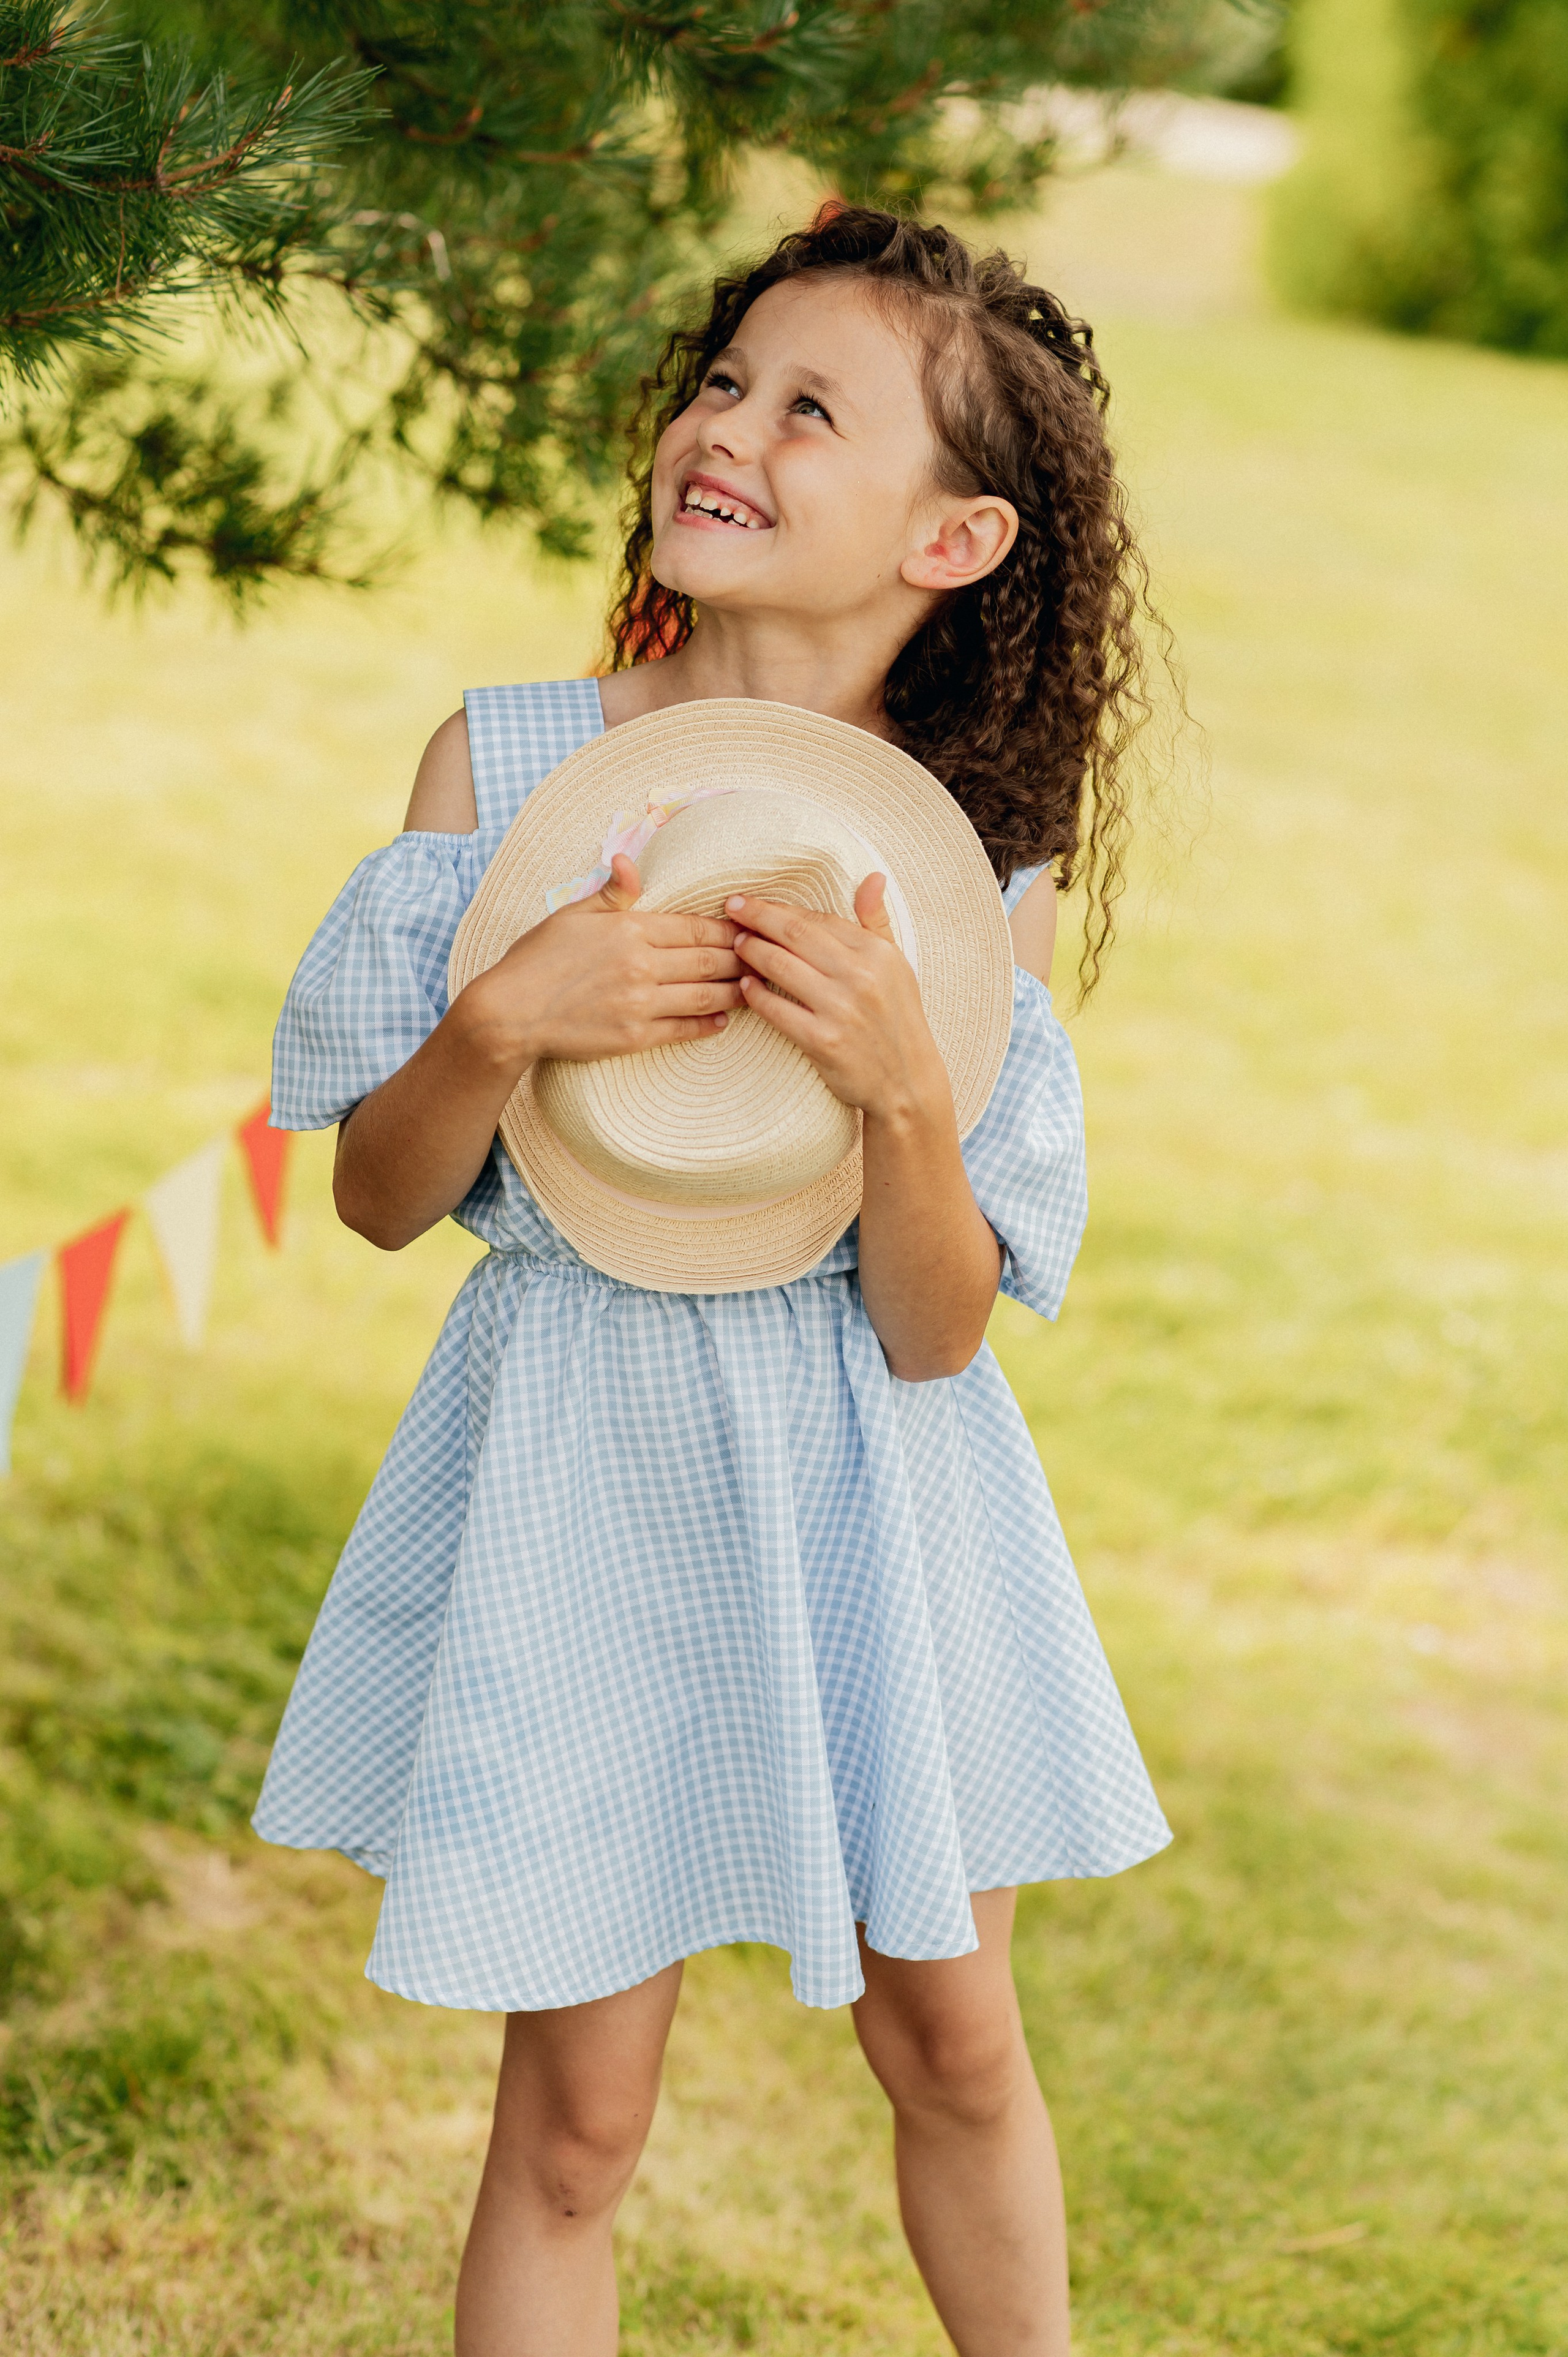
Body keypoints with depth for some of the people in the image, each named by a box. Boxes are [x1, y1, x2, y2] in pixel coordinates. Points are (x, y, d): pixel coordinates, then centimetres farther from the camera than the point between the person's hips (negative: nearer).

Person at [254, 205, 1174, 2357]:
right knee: (576, 2119, 5)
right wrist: (502, 1022, -23)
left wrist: (904, 1091, -28)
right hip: (581, 1480, -1)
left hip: (874, 1496, 1)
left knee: (956, 2051, 16)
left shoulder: (980, 856, -9)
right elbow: (379, 1201, -4)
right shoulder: (502, 764, -10)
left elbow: (934, 1335, -11)